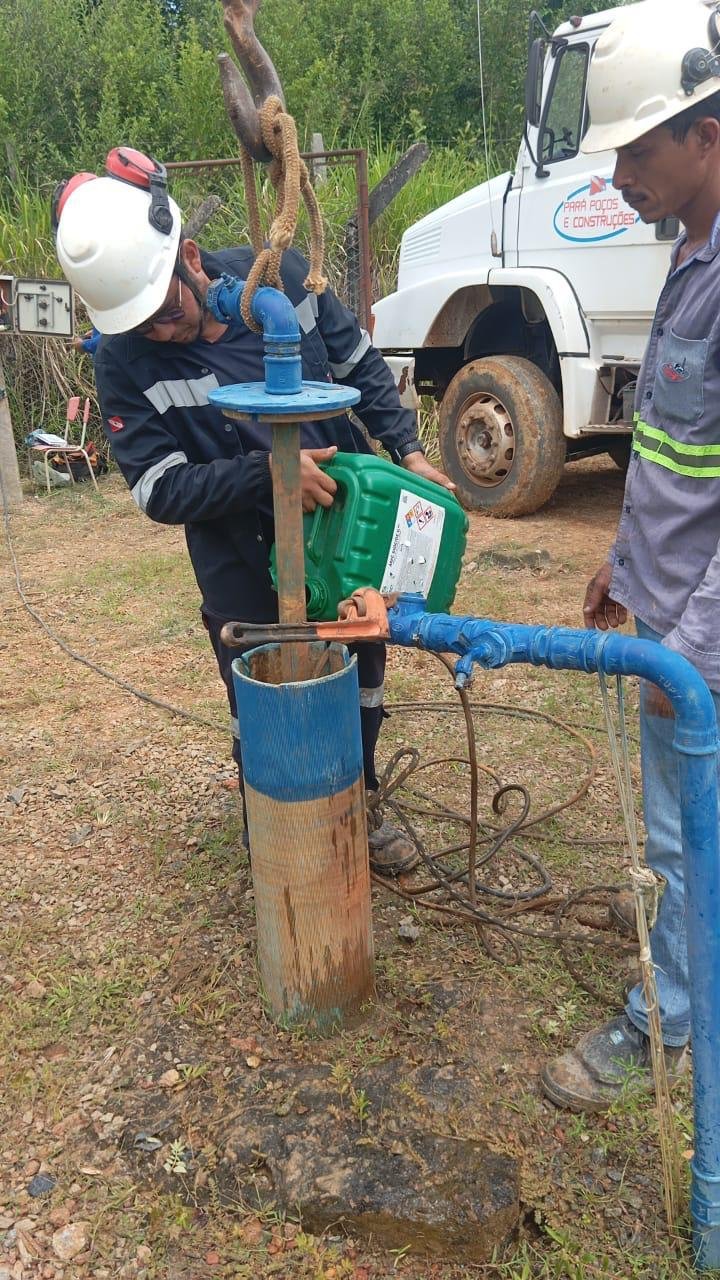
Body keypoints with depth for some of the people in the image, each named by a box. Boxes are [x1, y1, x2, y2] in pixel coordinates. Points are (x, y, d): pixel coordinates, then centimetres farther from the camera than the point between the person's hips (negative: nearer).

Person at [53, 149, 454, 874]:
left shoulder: (280, 277, -11)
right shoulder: (124, 358, -16)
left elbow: (361, 367, 3)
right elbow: (158, 490, -19)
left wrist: (407, 451, -6)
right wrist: (267, 472, -31)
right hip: (247, 574, -3)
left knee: (360, 687, 19)